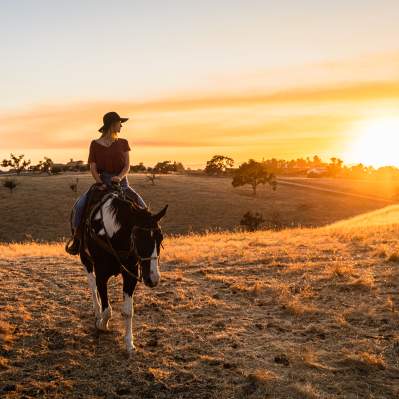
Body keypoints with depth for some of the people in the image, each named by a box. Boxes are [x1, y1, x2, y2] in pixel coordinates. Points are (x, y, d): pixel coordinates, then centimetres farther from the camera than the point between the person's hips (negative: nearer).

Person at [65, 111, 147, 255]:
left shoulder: (123, 143, 8)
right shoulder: (95, 144, 3)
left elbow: (127, 165, 2)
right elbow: (93, 168, -1)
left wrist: (119, 177, -18)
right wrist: (99, 182, -17)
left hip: (121, 182, 1)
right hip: (102, 182, -1)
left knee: (141, 206, -17)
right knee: (80, 205, -21)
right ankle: (76, 236, -4)